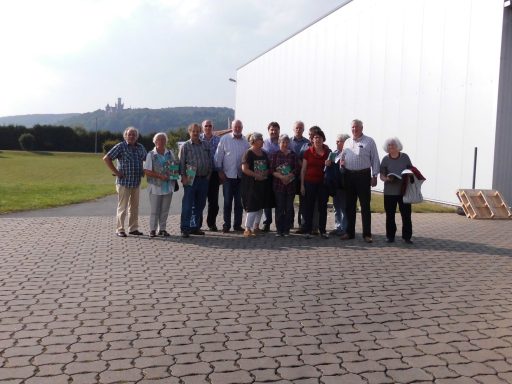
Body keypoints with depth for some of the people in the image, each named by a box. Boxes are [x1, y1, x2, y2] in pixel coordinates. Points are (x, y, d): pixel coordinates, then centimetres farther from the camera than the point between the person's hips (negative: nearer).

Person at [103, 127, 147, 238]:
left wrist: (143, 171, 12)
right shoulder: (120, 146, -6)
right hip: (124, 181, -6)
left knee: (134, 207, 11)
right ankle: (120, 229, 4)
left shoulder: (141, 147, 10)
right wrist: (116, 172, -11)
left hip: (136, 182, 6)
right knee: (122, 206, -2)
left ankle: (133, 228, 20)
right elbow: (106, 158, -8)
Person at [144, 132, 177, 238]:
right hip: (155, 186, -4)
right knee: (154, 210, 1)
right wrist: (160, 176, -19)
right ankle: (152, 230, 11)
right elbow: (147, 171, -10)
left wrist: (175, 181, 0)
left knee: (165, 210, 9)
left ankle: (162, 229, 17)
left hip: (168, 186, 4)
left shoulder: (170, 154, 9)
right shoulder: (151, 155, -4)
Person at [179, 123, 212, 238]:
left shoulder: (205, 145, 14)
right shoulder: (185, 146, 2)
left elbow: (210, 161, 17)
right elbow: (181, 162, -3)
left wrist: (208, 174, 9)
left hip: (204, 179, 5)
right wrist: (183, 176, -11)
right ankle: (185, 229, -3)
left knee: (200, 205, 9)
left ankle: (195, 227, 19)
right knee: (187, 205, -6)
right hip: (191, 179, -5)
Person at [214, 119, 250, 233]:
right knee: (227, 201, 1)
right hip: (228, 175, -2)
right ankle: (226, 225, 10)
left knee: (239, 202, 7)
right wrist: (220, 171, -2)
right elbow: (218, 156, 2)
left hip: (241, 176, 2)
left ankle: (237, 224, 17)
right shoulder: (224, 139, 1)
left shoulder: (246, 141, 6)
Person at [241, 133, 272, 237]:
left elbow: (268, 168, 19)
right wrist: (256, 175, -19)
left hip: (262, 184, 7)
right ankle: (247, 229, -3)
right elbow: (244, 168, -16)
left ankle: (255, 228, 22)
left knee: (260, 207, 11)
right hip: (251, 184, -7)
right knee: (252, 207, -9)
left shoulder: (264, 153, 13)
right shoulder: (248, 153, -8)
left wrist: (265, 173, -2)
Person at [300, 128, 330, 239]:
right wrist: (302, 184, -1)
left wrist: (329, 165, -10)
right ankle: (308, 230, 7)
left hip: (323, 183, 1)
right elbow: (303, 169, 3)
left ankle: (322, 231, 12)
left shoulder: (328, 152, 5)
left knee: (323, 207, 5)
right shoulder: (308, 152, 2)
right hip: (310, 182, -1)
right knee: (309, 207, 2)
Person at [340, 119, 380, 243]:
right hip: (349, 175, 5)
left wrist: (374, 176, -7)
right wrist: (341, 162, 0)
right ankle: (350, 232, 19)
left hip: (363, 175, -5)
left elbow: (375, 159, -1)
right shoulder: (347, 142, 13)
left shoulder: (369, 141, 0)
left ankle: (367, 234, 5)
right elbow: (343, 157, 23)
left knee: (365, 206, -1)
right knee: (350, 205, 10)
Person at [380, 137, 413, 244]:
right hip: (390, 191, 0)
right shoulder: (385, 159, 2)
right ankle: (390, 236, 17)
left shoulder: (405, 157, 5)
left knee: (406, 214, 2)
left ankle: (407, 236, 10)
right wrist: (386, 178, -21)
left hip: (404, 190, 0)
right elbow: (381, 175, 0)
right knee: (390, 215, 6)